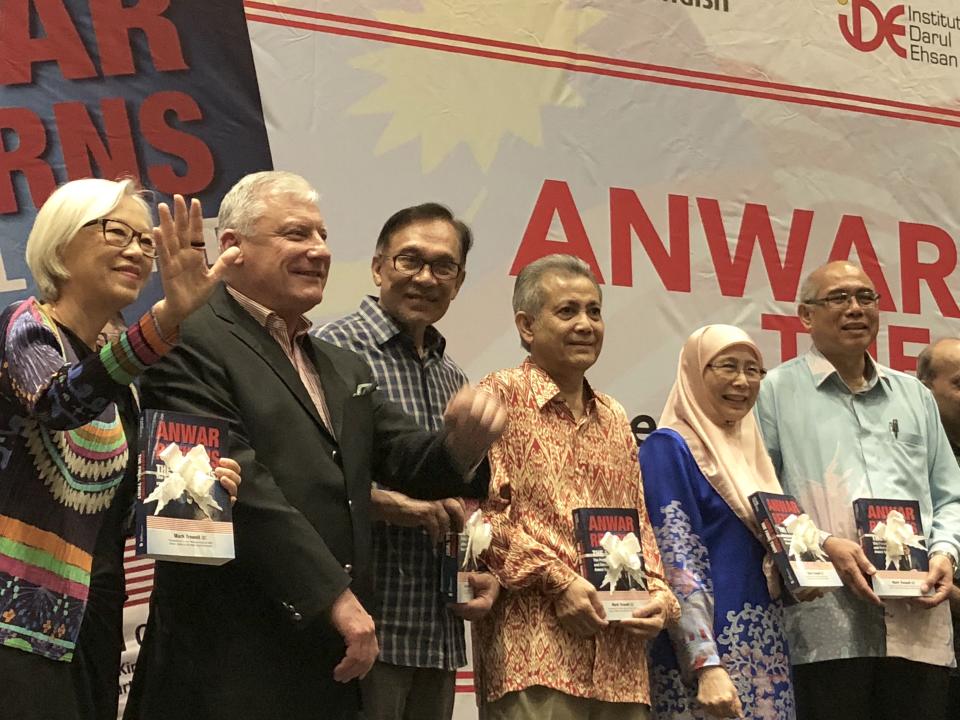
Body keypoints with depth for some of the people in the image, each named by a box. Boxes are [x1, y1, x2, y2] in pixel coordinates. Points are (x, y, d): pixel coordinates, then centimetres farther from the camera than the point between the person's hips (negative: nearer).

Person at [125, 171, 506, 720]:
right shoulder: (192, 344, -7)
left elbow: (412, 463, 13)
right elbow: (237, 486, -15)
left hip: (332, 664, 7)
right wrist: (334, 596, -16)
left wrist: (462, 442, -10)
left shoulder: (346, 369, 19)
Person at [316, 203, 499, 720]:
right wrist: (391, 502, -21)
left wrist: (486, 573, 8)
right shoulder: (334, 349, -7)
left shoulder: (453, 380, 18)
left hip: (439, 637, 7)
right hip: (364, 629, -7)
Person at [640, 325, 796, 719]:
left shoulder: (752, 448, 15)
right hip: (705, 648, -7)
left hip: (766, 650, 7)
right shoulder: (668, 447, -8)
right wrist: (706, 665, -23)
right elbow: (676, 564, -16)